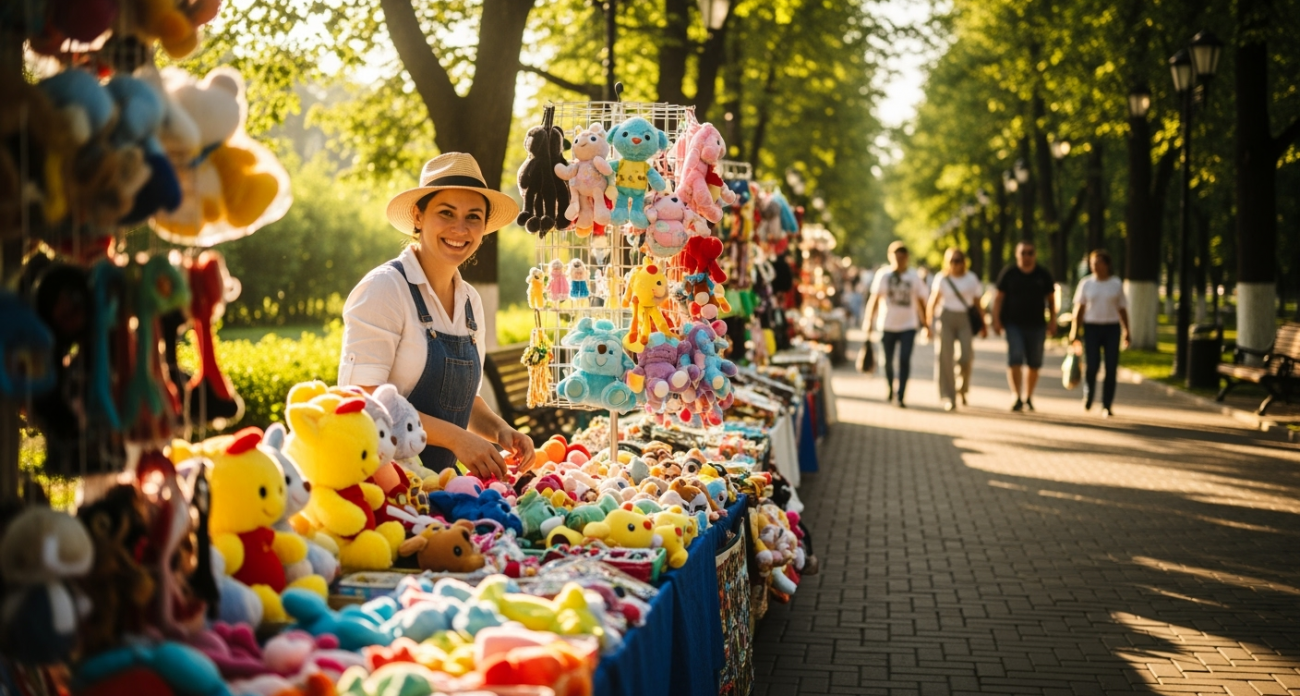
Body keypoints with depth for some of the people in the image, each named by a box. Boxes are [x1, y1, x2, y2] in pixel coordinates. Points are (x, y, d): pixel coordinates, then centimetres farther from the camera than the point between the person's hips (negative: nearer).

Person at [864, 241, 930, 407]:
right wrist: (869, 320, -12)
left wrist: (926, 325, 8)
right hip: (887, 325, 0)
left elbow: (921, 303, 9)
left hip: (908, 326, 0)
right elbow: (874, 299, -4)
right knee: (887, 361, 10)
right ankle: (890, 391, 35)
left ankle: (901, 397, -13)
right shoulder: (883, 276, -1)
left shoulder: (914, 278, 4)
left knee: (904, 360, -14)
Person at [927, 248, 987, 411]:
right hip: (946, 318, -1)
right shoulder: (941, 279, 5)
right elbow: (933, 302, 4)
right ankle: (948, 397, 3)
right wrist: (929, 321, -5)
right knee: (945, 358, -4)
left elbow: (977, 304, 13)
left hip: (965, 320, 1)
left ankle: (962, 389, 17)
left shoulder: (971, 279, 9)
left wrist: (983, 325, 11)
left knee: (966, 358, -11)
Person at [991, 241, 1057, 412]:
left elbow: (1051, 299, 12)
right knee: (1015, 360, -15)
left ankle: (1028, 398, 19)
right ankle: (1017, 398, -16)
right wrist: (996, 320, -4)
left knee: (1034, 364, 5)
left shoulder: (1044, 275, 7)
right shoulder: (1009, 273, 3)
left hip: (1036, 325, 2)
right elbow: (999, 298, 4)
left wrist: (1052, 321, 4)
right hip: (1013, 324, -2)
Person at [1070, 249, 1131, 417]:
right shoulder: (1086, 283, 5)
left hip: (1112, 328, 1)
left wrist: (1126, 332, 6)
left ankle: (1106, 406, 4)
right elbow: (1079, 308, 4)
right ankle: (1088, 395, 21)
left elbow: (1122, 309, 9)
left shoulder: (1116, 284, 6)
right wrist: (1074, 330, -3)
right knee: (1091, 366, -8)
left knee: (1111, 368, -4)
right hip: (1091, 327, -1)